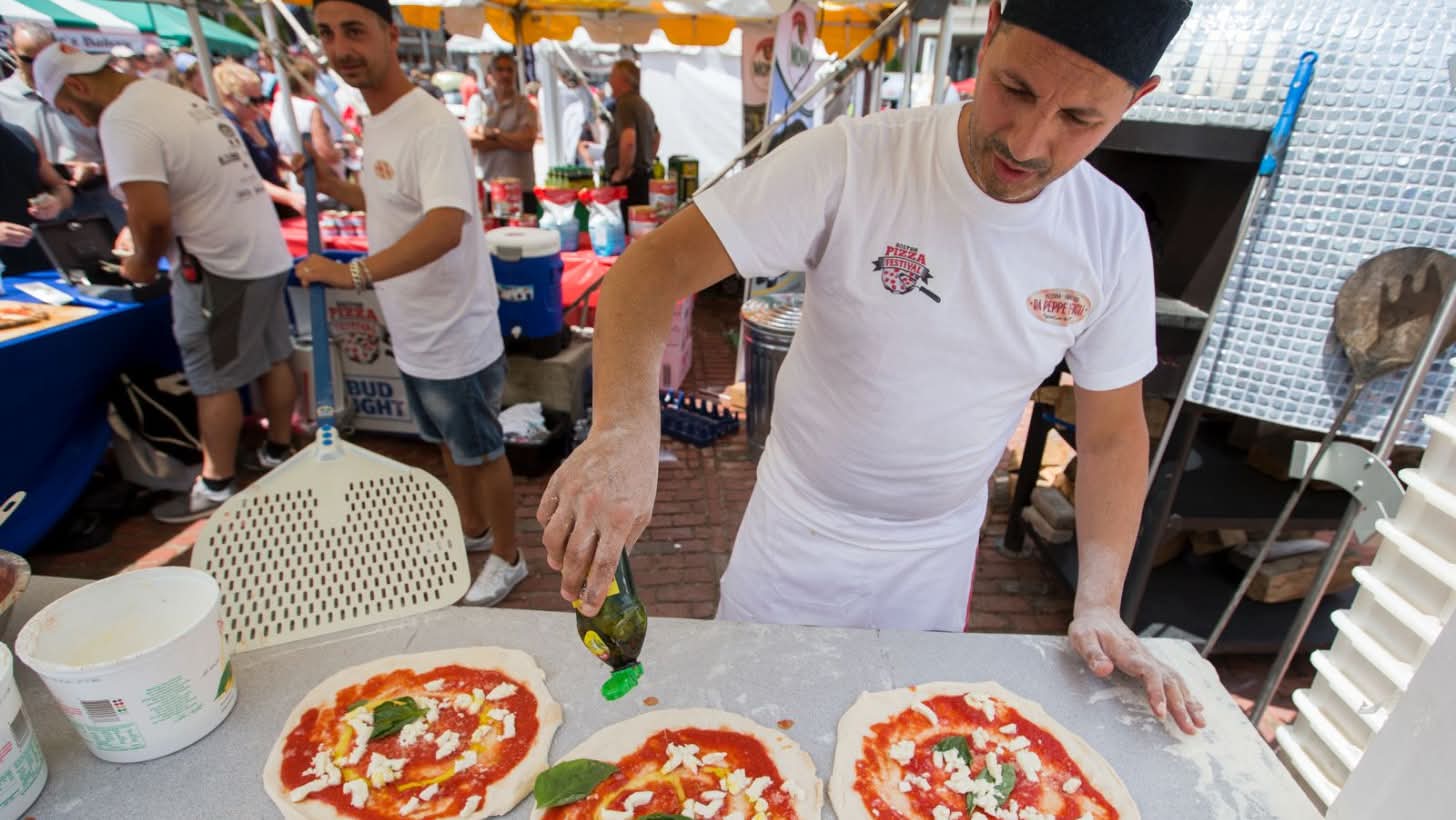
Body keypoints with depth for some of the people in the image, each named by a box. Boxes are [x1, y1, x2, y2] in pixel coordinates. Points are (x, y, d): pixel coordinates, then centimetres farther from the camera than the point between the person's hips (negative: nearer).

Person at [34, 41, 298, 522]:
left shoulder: (123, 120, -14)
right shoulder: (178, 98, 14)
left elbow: (153, 217, -24)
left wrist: (143, 263, -4)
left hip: (220, 266, -9)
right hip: (266, 251, 9)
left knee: (214, 379, 1)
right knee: (273, 359, 16)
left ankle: (217, 488, 12)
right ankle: (279, 453, 30)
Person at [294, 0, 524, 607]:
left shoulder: (432, 128, -21)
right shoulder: (378, 123, 8)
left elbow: (446, 227, -37)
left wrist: (354, 273, -41)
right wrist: (333, 187, 5)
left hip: (455, 340, -9)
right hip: (415, 336, 9)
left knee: (480, 452, 7)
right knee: (448, 442, 23)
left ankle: (507, 558, 28)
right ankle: (472, 531, 45)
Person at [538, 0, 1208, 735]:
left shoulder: (1113, 234, -11)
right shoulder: (850, 163, -23)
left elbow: (1113, 431, -2)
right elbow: (656, 265, -28)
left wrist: (1098, 605, -9)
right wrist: (625, 427, -46)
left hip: (939, 553, 3)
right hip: (798, 530, -2)